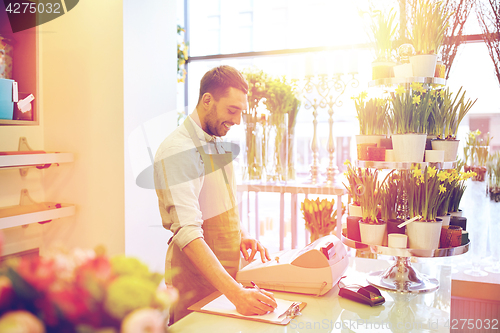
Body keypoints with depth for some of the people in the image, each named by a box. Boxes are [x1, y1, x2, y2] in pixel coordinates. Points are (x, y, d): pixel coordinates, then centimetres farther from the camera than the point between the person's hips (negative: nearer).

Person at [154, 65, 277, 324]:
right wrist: (235, 293, -36)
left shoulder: (218, 144, 7)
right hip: (196, 276, -8)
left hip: (226, 267, 8)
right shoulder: (177, 151, -21)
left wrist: (240, 235, 0)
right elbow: (188, 233, -30)